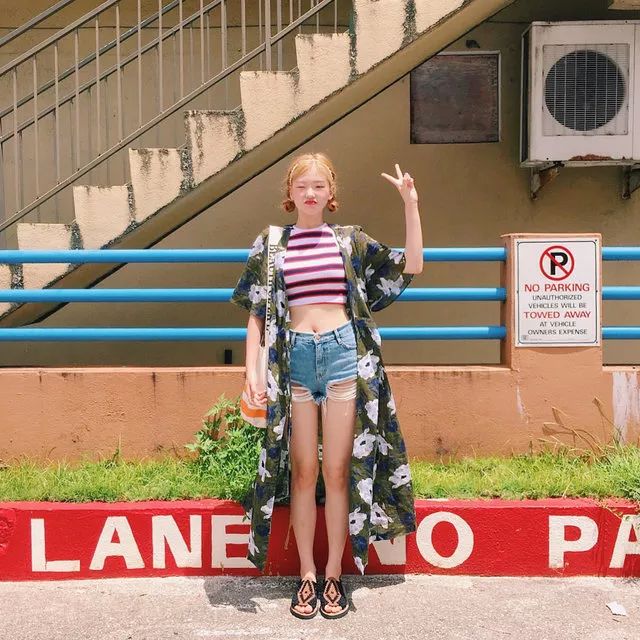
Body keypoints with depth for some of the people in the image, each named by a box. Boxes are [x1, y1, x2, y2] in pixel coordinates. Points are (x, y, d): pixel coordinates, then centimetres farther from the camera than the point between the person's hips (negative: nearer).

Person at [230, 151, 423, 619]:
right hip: (294, 357, 0)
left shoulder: (351, 239, 9)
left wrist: (411, 205, -1)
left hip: (343, 353, 0)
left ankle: (334, 575, 17)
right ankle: (307, 575, 19)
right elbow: (256, 313, 7)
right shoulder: (270, 244, 8)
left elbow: (411, 267, 5)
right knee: (303, 472, 6)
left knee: (338, 471, 4)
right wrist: (251, 369, -2)